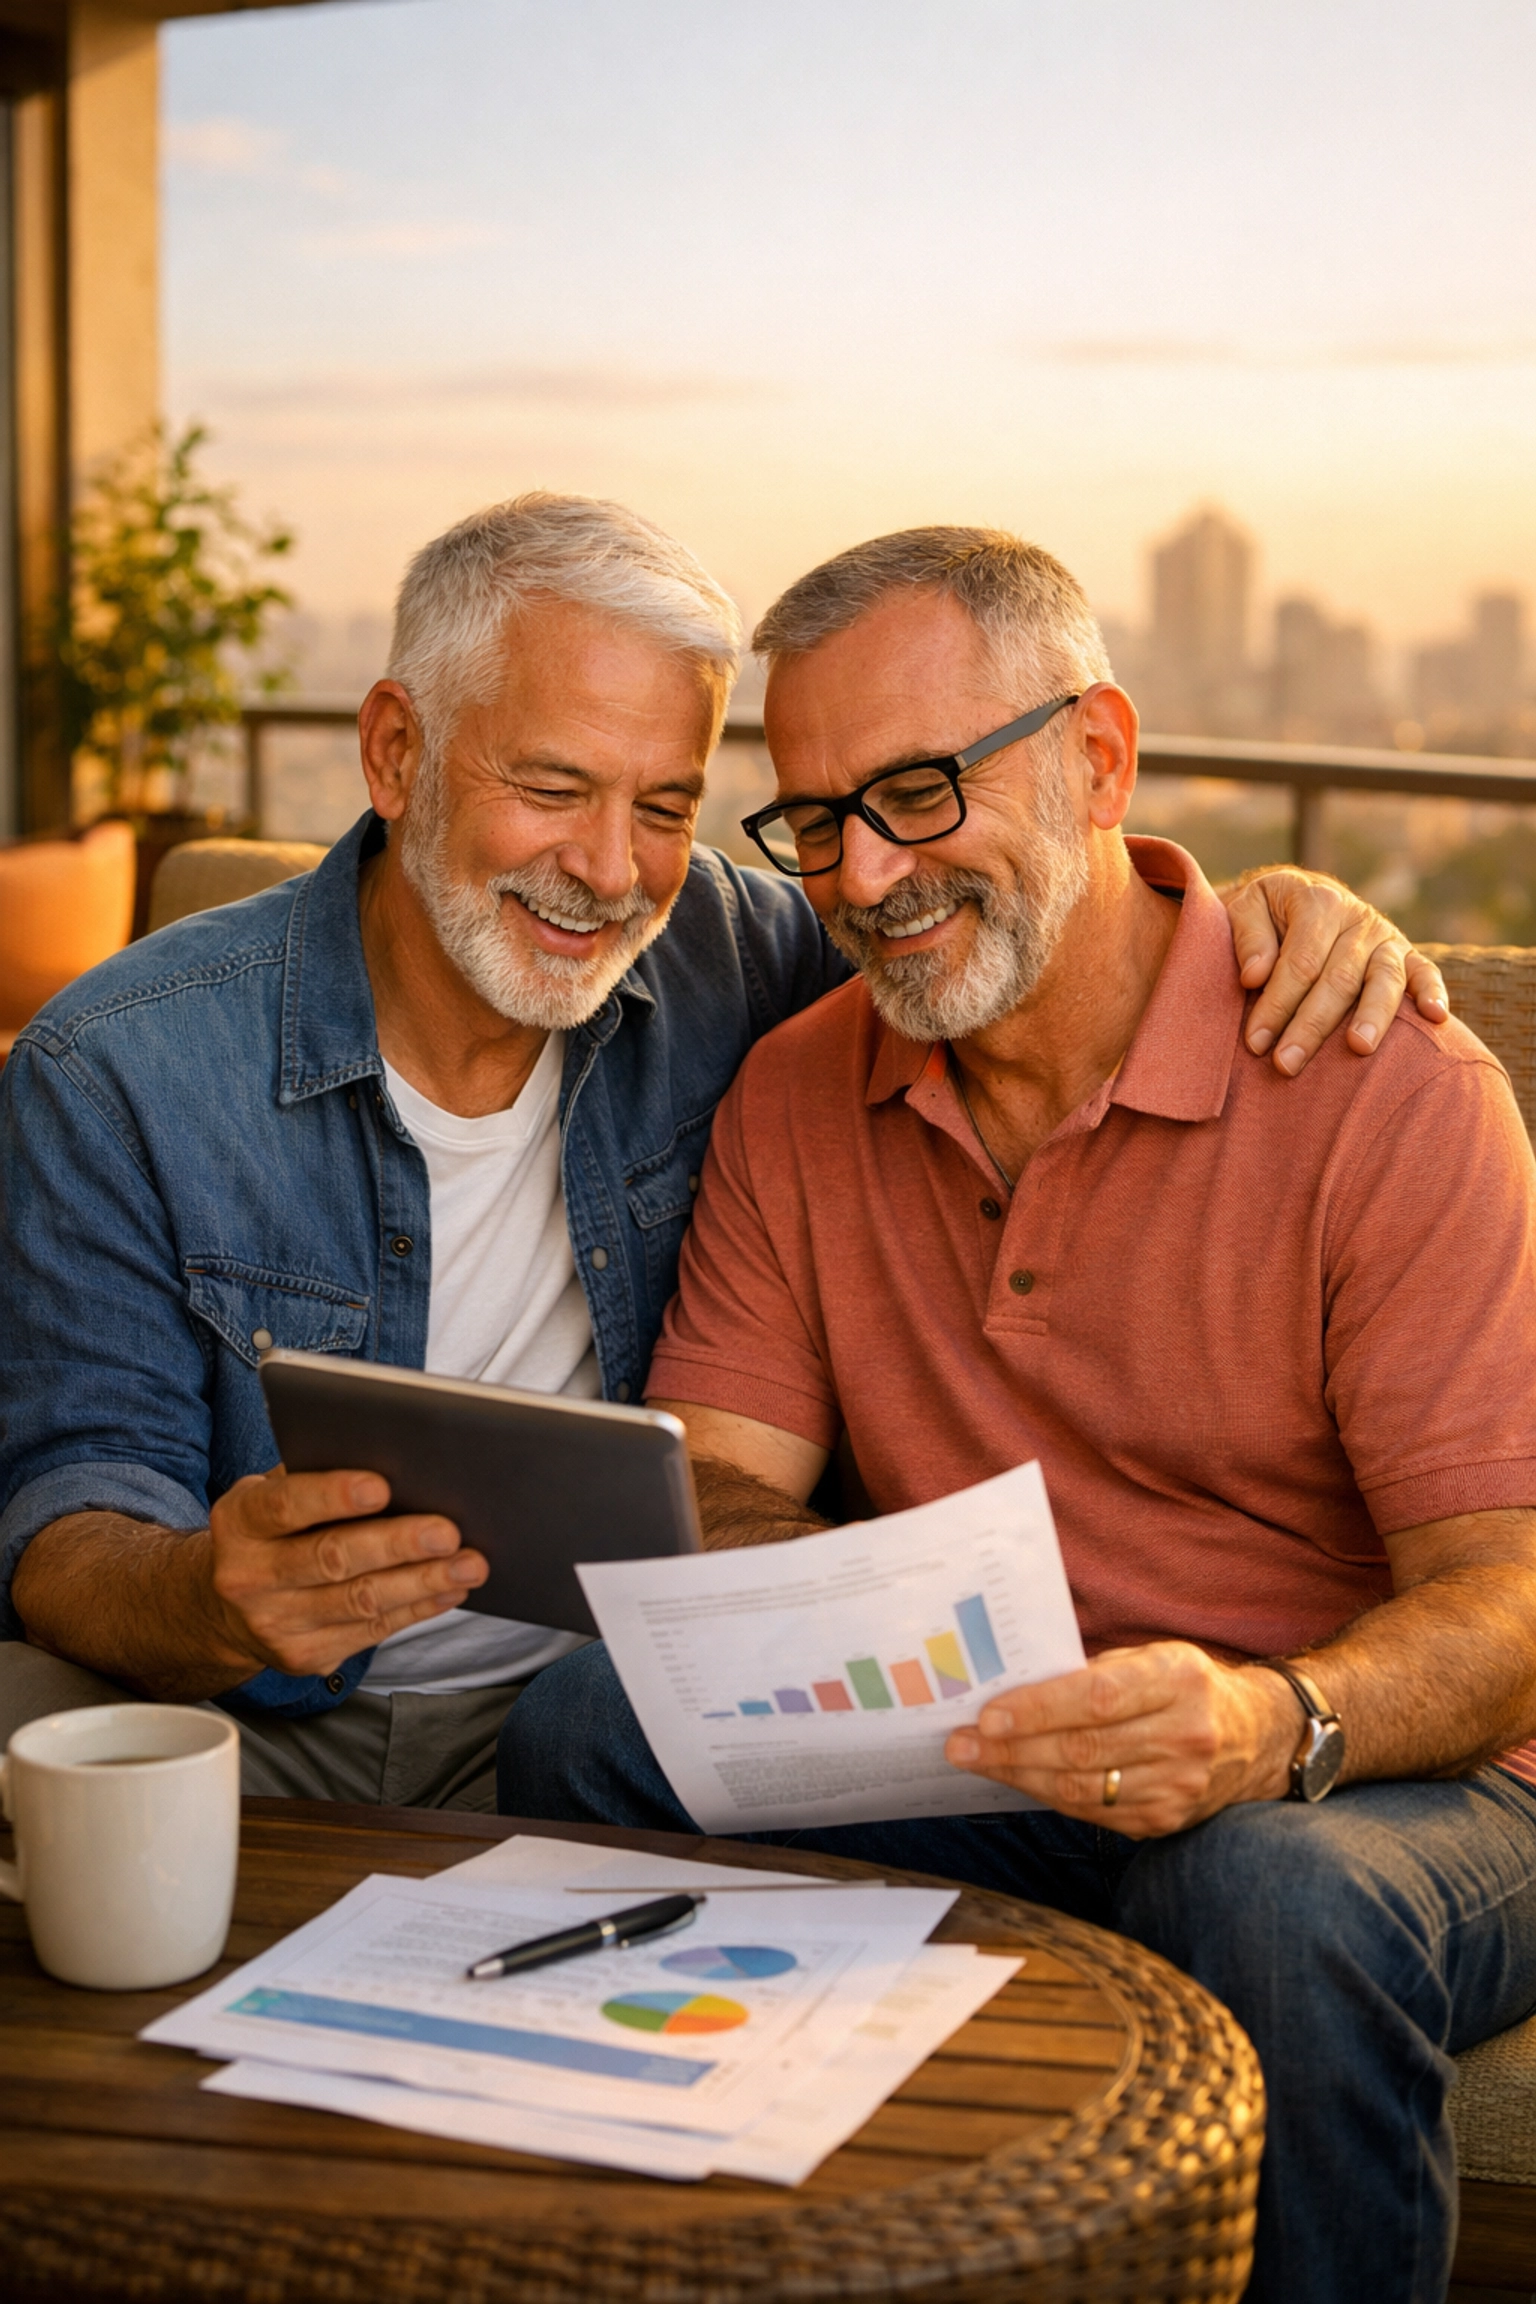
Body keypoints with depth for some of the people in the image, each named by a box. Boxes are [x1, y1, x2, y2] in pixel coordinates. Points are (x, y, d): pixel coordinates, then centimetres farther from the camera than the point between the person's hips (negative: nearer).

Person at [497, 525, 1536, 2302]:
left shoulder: (1391, 1095, -13)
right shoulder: (793, 1097, 5)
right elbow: (720, 1485, 2)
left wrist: (1274, 1724, -40)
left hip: (1384, 1774, -4)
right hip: (978, 1763, 4)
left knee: (1269, 1890, -38)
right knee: (589, 1727, -19)